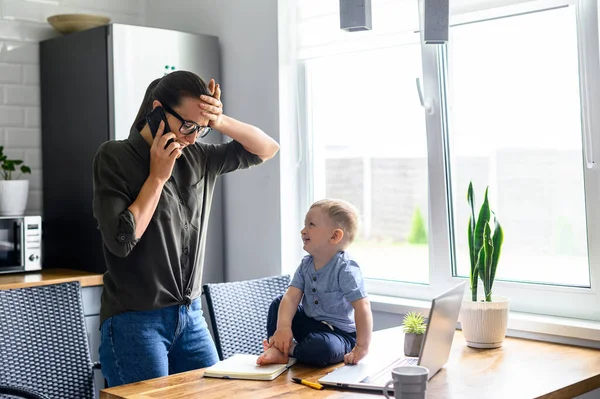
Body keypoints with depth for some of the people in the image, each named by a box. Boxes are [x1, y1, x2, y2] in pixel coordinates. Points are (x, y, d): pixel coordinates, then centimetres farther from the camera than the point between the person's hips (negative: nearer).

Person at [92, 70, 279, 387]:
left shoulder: (199, 158, 6)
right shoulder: (114, 157, -8)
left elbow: (267, 148, 11)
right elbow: (121, 240, -18)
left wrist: (220, 122, -5)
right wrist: (158, 176, -12)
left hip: (191, 317, 6)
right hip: (135, 322, -5)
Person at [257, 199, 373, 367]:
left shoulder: (345, 269, -23)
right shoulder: (306, 265, 0)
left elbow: (362, 307, -28)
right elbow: (291, 297, -10)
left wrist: (362, 347, -31)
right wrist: (283, 327, -26)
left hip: (339, 332, -7)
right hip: (309, 323, 8)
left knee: (320, 348, -38)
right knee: (279, 303, 6)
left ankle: (288, 349, -10)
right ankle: (276, 345, -11)